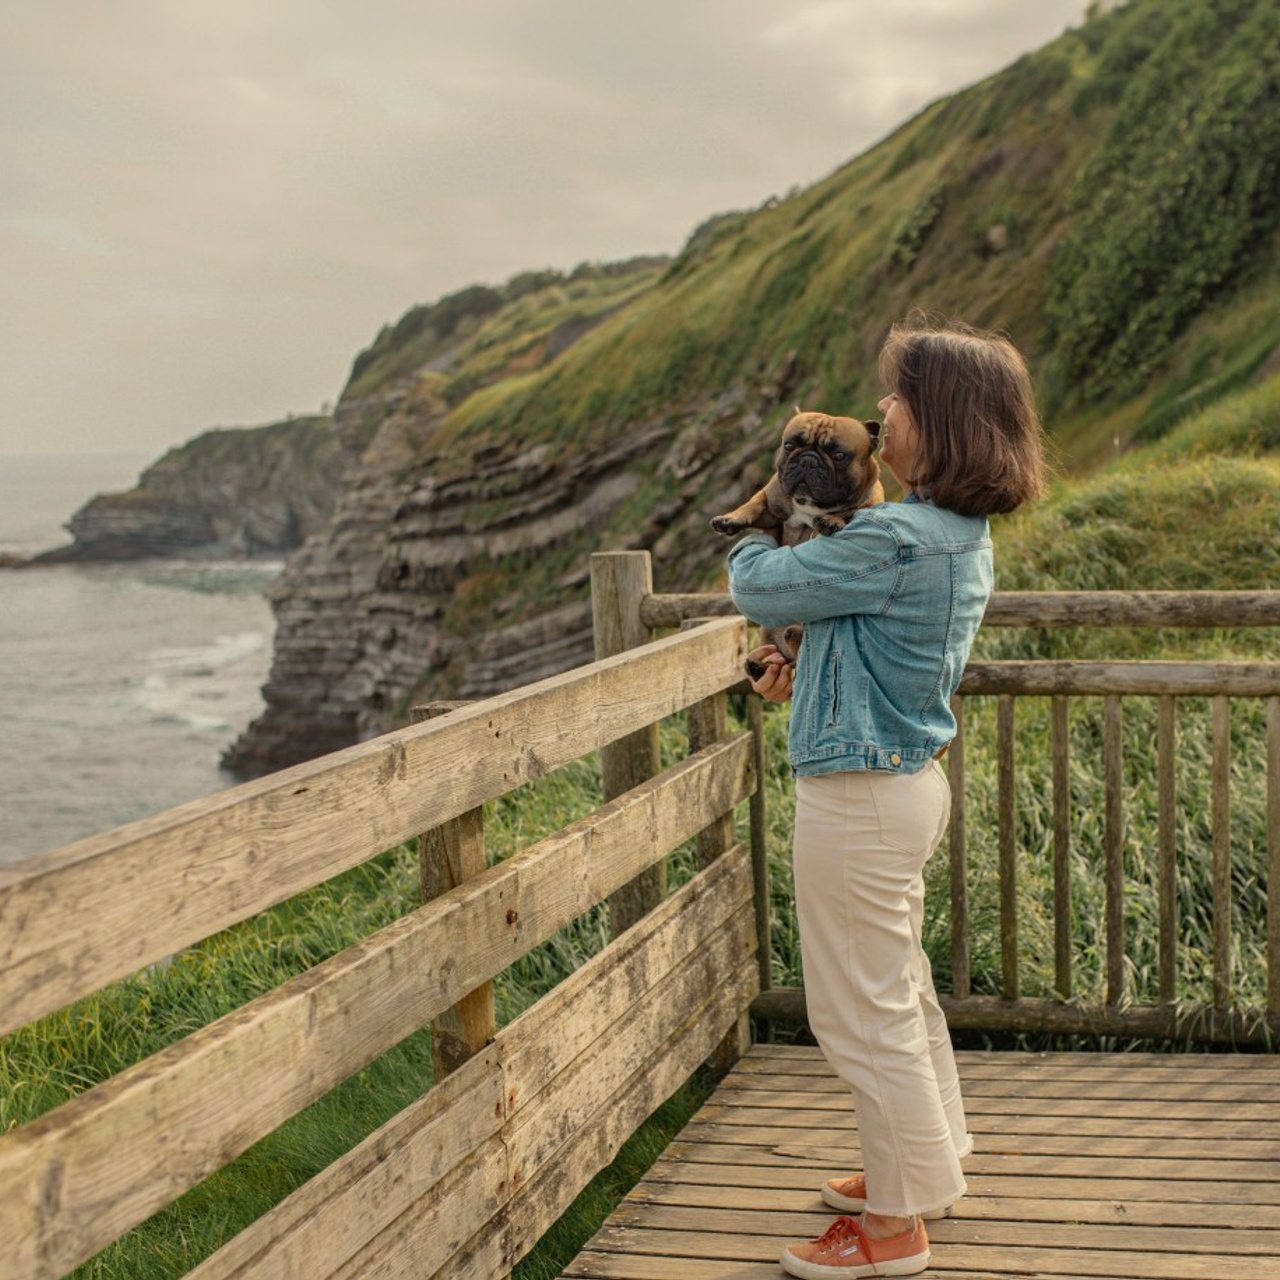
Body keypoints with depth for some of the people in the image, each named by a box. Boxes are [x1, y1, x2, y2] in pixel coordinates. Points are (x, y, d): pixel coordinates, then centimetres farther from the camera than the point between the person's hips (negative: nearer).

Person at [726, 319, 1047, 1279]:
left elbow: (761, 589, -16)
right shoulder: (964, 536, 6)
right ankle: (925, 1165, 40)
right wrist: (811, 675, 8)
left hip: (860, 796, -10)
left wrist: (755, 532, 5)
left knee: (863, 1011, 3)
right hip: (913, 778, 10)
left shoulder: (893, 541, -26)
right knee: (901, 987, 23)